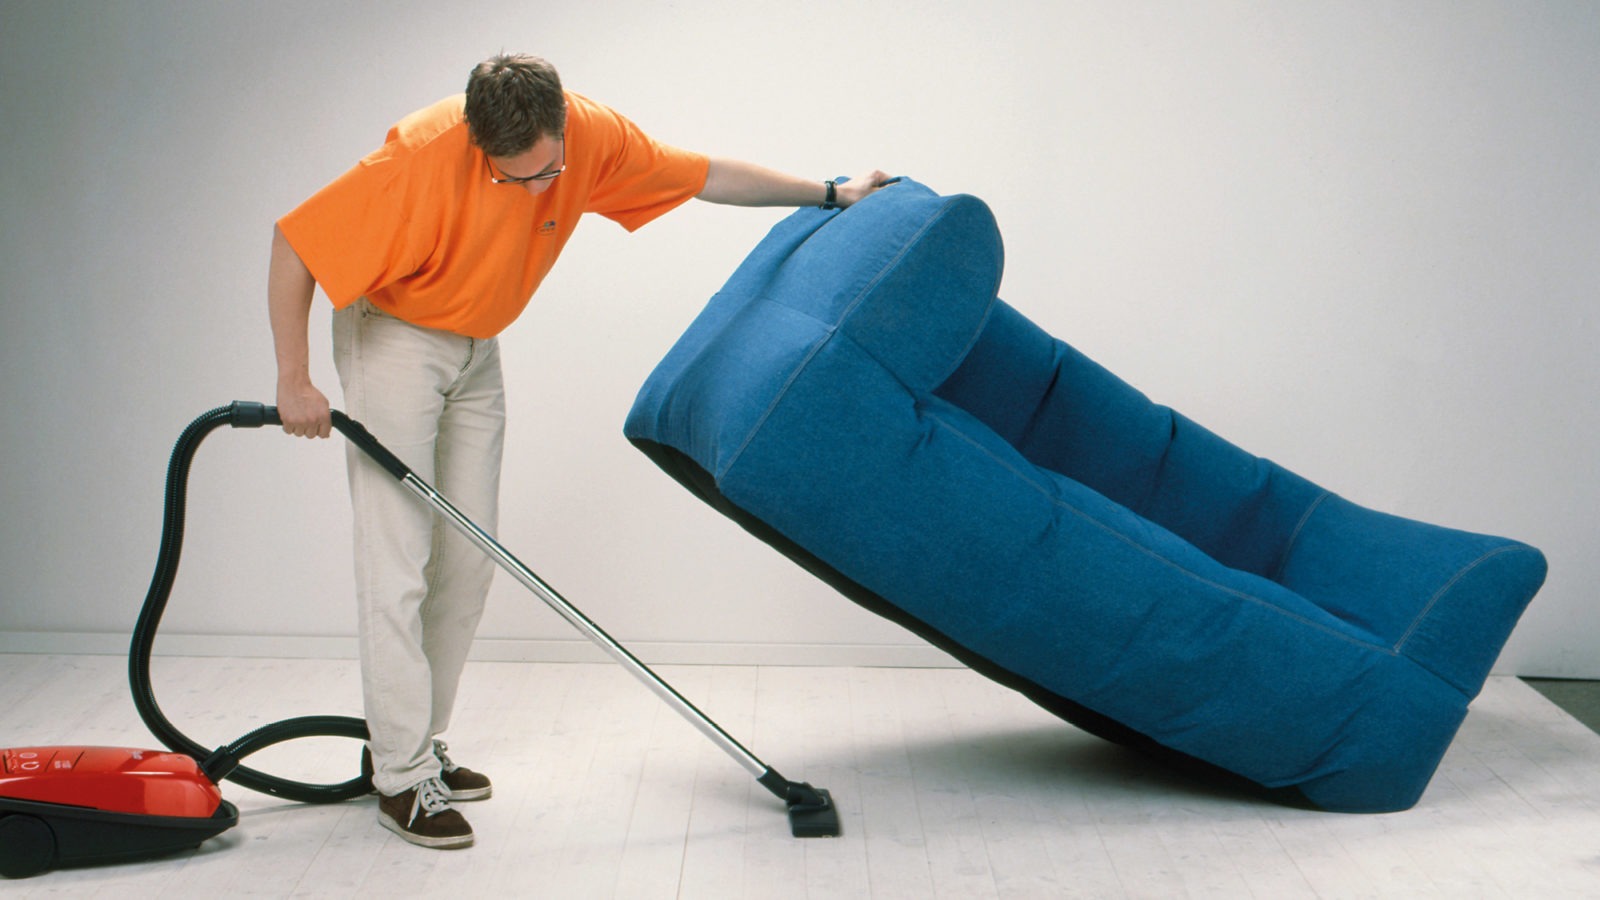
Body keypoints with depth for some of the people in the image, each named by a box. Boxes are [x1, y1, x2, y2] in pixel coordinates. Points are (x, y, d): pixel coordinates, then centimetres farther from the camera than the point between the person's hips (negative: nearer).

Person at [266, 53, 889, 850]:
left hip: (475, 349, 6)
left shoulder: (594, 137, -16)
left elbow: (706, 176, -1)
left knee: (467, 561, 6)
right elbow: (293, 244, -26)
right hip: (392, 337, -6)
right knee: (396, 566, -11)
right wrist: (294, 381, -25)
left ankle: (416, 745, 18)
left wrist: (831, 194, 5)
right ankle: (401, 780, -6)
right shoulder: (423, 158, -32)